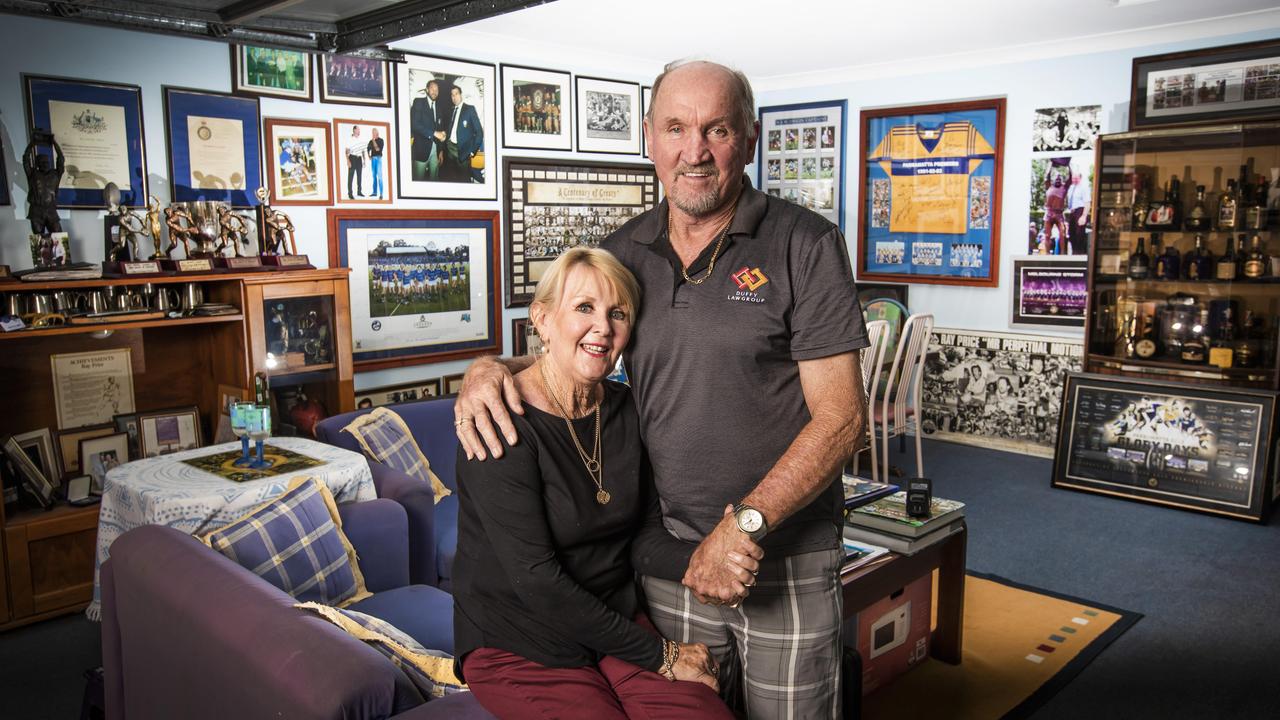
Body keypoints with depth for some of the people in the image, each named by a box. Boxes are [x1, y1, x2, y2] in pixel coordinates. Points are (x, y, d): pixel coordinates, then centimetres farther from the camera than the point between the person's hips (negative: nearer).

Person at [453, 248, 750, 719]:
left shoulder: (622, 409, 3)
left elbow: (645, 536, 1)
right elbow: (534, 578, -21)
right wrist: (657, 655, -16)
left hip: (616, 623, 5)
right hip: (517, 646, -5)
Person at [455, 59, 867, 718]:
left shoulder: (805, 244, -10)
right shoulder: (624, 254, 3)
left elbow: (840, 418, -13)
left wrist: (744, 525, -21)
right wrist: (491, 367, -6)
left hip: (785, 557, -3)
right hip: (669, 551, 4)